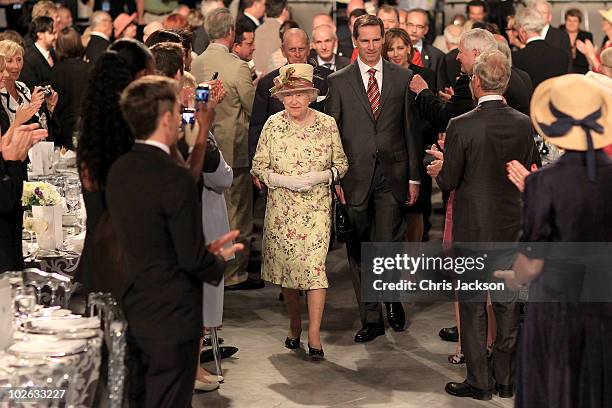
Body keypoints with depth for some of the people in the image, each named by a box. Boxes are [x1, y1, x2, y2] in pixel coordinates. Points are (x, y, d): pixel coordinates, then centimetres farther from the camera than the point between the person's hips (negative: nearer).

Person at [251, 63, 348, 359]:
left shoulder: (327, 124, -1)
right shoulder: (273, 124, 0)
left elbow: (342, 164, 6)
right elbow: (258, 167, 2)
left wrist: (322, 176, -13)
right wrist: (284, 181, -14)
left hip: (316, 207, -2)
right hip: (281, 207, 2)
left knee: (314, 264, -12)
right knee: (285, 264, 10)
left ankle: (314, 334, -7)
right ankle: (294, 325, 30)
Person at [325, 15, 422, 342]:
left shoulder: (403, 78, 7)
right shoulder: (338, 81, 4)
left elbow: (411, 129, 7)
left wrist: (414, 176, 5)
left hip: (392, 174, 0)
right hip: (355, 177, 0)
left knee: (388, 244, -5)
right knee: (359, 251, 4)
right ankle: (371, 319, 15)